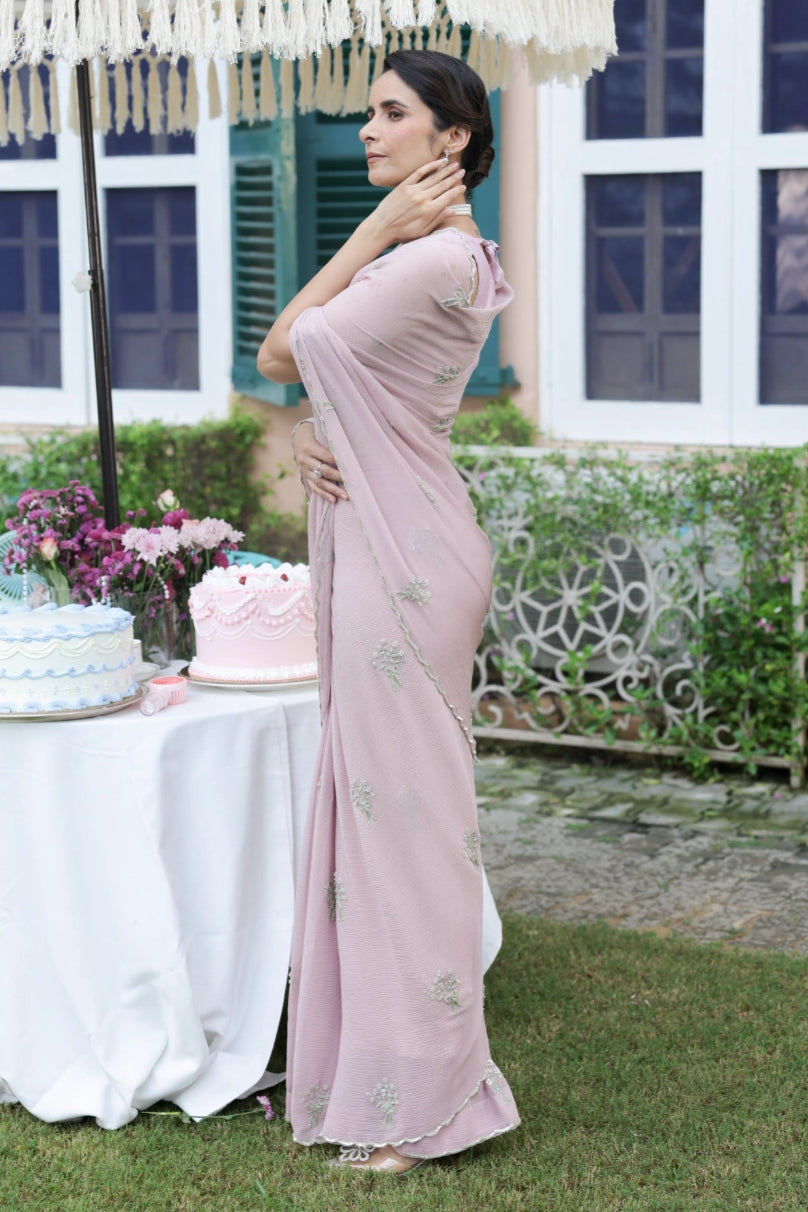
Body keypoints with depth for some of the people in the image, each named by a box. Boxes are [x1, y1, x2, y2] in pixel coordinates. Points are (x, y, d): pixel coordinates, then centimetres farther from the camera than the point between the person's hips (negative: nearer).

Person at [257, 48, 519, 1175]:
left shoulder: (436, 257, -17)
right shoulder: (416, 253, 16)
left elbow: (285, 348, -13)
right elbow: (312, 370, 18)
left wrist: (376, 231, -9)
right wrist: (304, 437, -4)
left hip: (404, 561, -10)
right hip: (371, 545, 10)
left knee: (403, 802, -3)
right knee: (375, 796, 15)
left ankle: (413, 1104, 8)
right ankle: (377, 1061, 27)